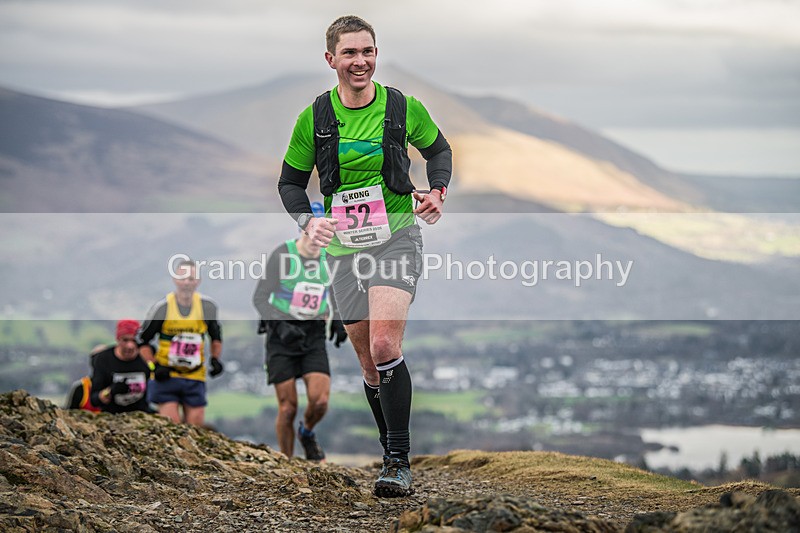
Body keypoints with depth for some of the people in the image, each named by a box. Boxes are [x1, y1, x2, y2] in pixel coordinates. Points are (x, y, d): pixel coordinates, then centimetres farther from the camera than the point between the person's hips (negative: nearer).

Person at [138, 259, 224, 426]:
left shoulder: (207, 306, 0)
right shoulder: (162, 307, -8)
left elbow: (216, 336, 17)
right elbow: (142, 340, 2)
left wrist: (215, 360, 2)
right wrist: (155, 366, -9)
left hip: (194, 378, 2)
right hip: (166, 376, -2)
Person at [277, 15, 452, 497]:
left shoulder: (403, 108, -2)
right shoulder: (314, 118, 0)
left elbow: (439, 149, 17)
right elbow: (290, 181, 10)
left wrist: (437, 191, -1)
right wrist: (307, 220, -9)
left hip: (397, 236, -3)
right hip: (344, 247, 3)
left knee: (384, 346, -22)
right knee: (370, 364, 8)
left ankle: (399, 462, -17)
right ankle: (396, 458, 24)